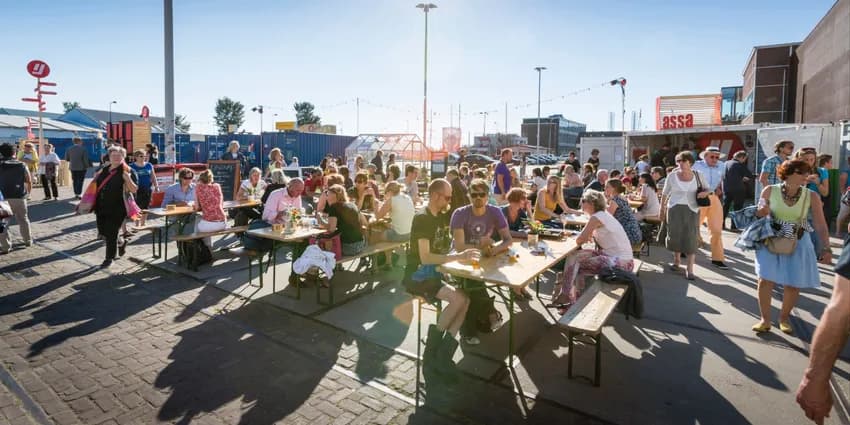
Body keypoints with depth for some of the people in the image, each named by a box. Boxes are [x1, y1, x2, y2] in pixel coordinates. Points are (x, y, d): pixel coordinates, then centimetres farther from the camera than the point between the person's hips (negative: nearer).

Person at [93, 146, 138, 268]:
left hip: (117, 209, -6)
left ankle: (109, 258, 16)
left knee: (111, 234, -1)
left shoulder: (127, 171, -7)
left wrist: (128, 179, -28)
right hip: (101, 207, 6)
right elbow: (96, 184, 27)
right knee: (102, 232, 13)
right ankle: (121, 242, 40)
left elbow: (134, 190, -15)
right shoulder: (104, 169, 11)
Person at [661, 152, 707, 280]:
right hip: (674, 208, 1)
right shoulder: (672, 176, 0)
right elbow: (664, 194, 6)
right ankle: (676, 260, 30)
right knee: (675, 235, 7)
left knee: (691, 238, -6)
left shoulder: (698, 176, 1)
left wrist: (705, 193, -9)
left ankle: (690, 269, -3)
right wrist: (662, 210, 5)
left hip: (691, 209, -1)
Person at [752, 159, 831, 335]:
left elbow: (821, 225, -9)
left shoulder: (812, 196, -8)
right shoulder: (770, 191, -9)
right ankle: (765, 319, 10)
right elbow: (758, 215, 2)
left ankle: (784, 317, 30)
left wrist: (826, 248, -17)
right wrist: (761, 212, -22)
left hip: (798, 244, 1)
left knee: (793, 285, 7)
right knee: (765, 279, -4)